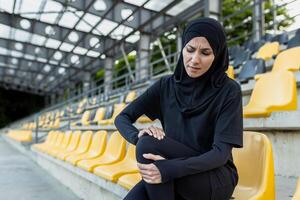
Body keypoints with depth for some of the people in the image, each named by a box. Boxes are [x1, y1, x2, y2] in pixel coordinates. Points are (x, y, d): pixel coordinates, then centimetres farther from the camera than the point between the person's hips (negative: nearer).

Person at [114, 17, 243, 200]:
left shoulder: (229, 91, -11)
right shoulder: (166, 85, 0)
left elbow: (221, 153, -18)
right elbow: (122, 118, 1)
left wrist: (169, 169, -33)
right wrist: (138, 136, -23)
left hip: (217, 179, -2)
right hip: (175, 180, 3)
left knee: (149, 147, -28)